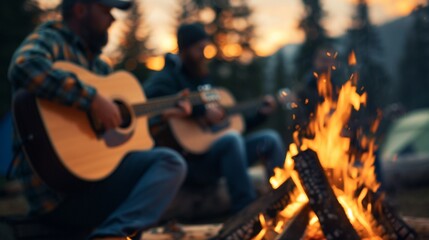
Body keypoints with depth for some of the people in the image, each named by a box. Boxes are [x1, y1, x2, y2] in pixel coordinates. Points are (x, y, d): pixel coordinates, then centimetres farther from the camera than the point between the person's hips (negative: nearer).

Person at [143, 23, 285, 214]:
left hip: (214, 156, 8)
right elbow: (151, 96, -30)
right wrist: (202, 110, -28)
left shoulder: (203, 80, 21)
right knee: (232, 139, -34)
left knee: (270, 139, -2)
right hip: (187, 159, -8)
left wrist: (260, 114, 16)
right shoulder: (169, 77, -4)